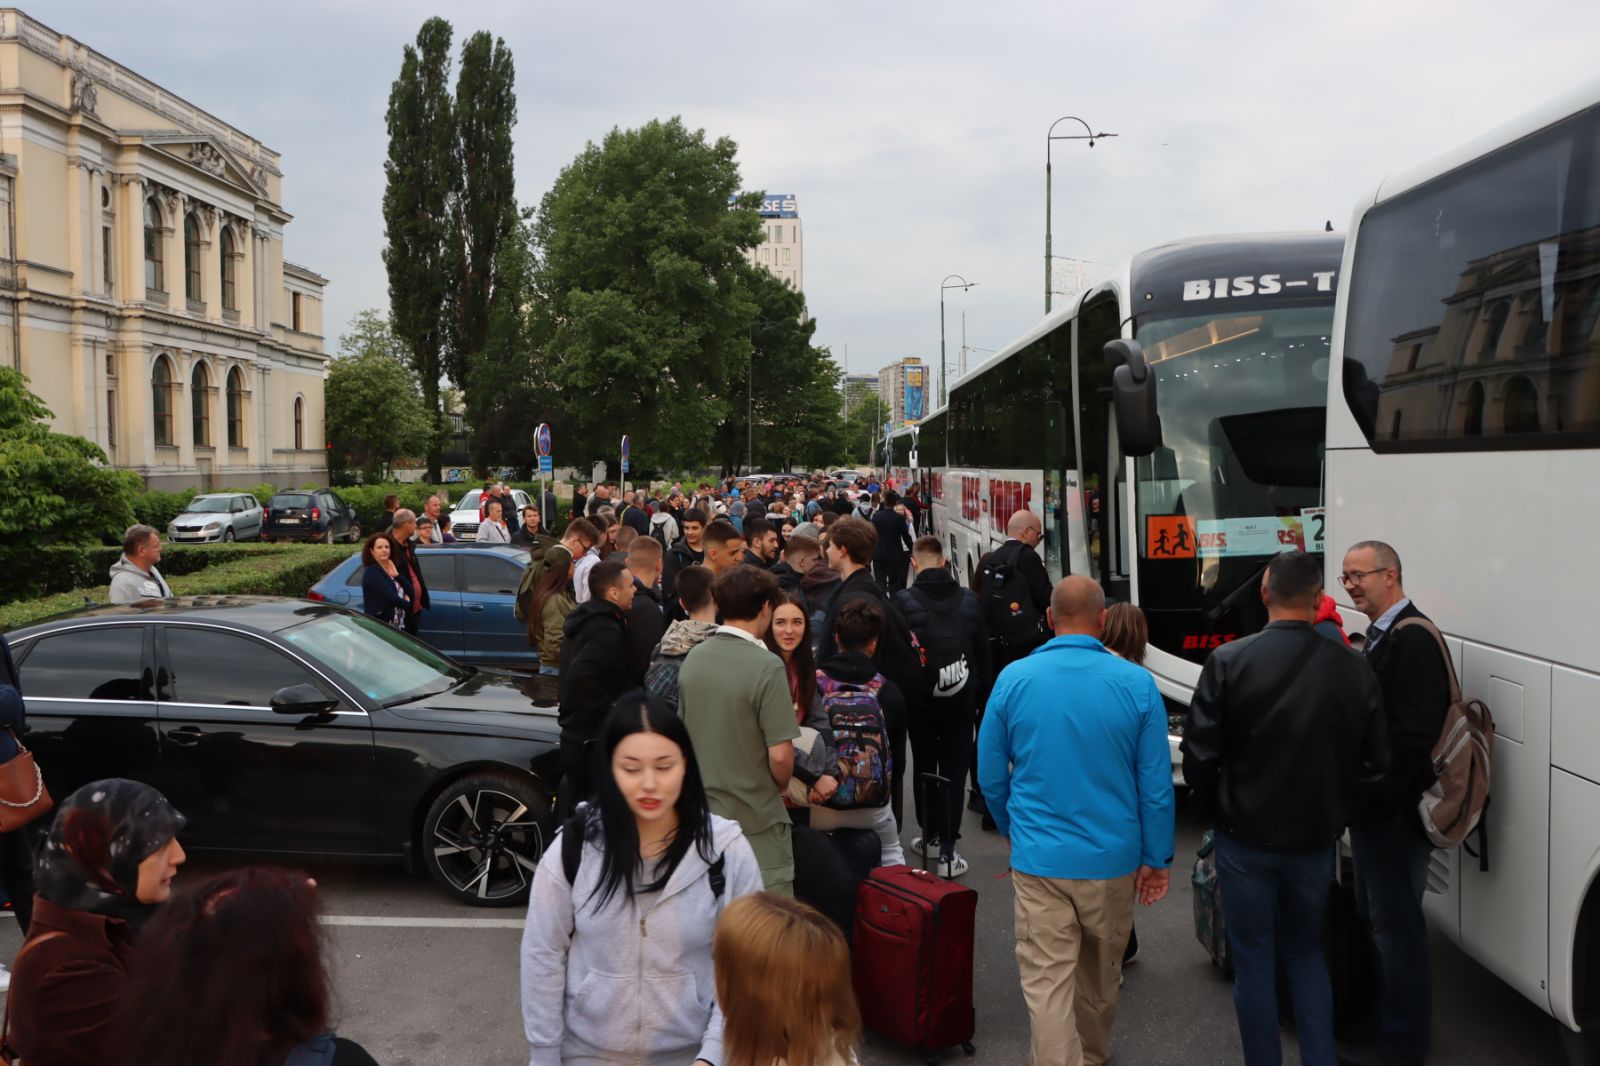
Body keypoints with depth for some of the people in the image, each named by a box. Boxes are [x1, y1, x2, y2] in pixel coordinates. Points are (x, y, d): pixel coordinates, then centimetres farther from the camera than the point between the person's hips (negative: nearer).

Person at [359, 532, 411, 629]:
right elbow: (390, 597, -19)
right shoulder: (372, 573, -10)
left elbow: (410, 592, 7)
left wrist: (396, 575, -6)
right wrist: (407, 604, -1)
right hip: (379, 626, -8)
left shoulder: (392, 570, 16)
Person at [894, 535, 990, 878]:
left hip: (921, 696, -1)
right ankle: (947, 850, 0)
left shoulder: (904, 600, -10)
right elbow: (983, 651, 4)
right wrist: (982, 693, 12)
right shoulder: (968, 599, -1)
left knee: (925, 766, 16)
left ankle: (930, 835, 27)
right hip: (961, 697, 1)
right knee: (955, 770, 4)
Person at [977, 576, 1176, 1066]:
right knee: (1101, 972, 23)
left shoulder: (1013, 679, -7)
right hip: (1113, 857, 2)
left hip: (1038, 858, -1)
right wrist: (1158, 858, 5)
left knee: (1046, 982, 3)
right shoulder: (1136, 684, -9)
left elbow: (990, 775, 1)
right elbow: (1156, 784, -6)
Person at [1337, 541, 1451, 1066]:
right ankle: (1378, 1016, 36)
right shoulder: (1382, 635, 11)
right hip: (1377, 807, 10)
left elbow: (1412, 738, -25)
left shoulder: (1412, 641, -20)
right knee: (1374, 915, 20)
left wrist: (1372, 795, -20)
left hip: (1395, 810, -10)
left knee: (1395, 922, 2)